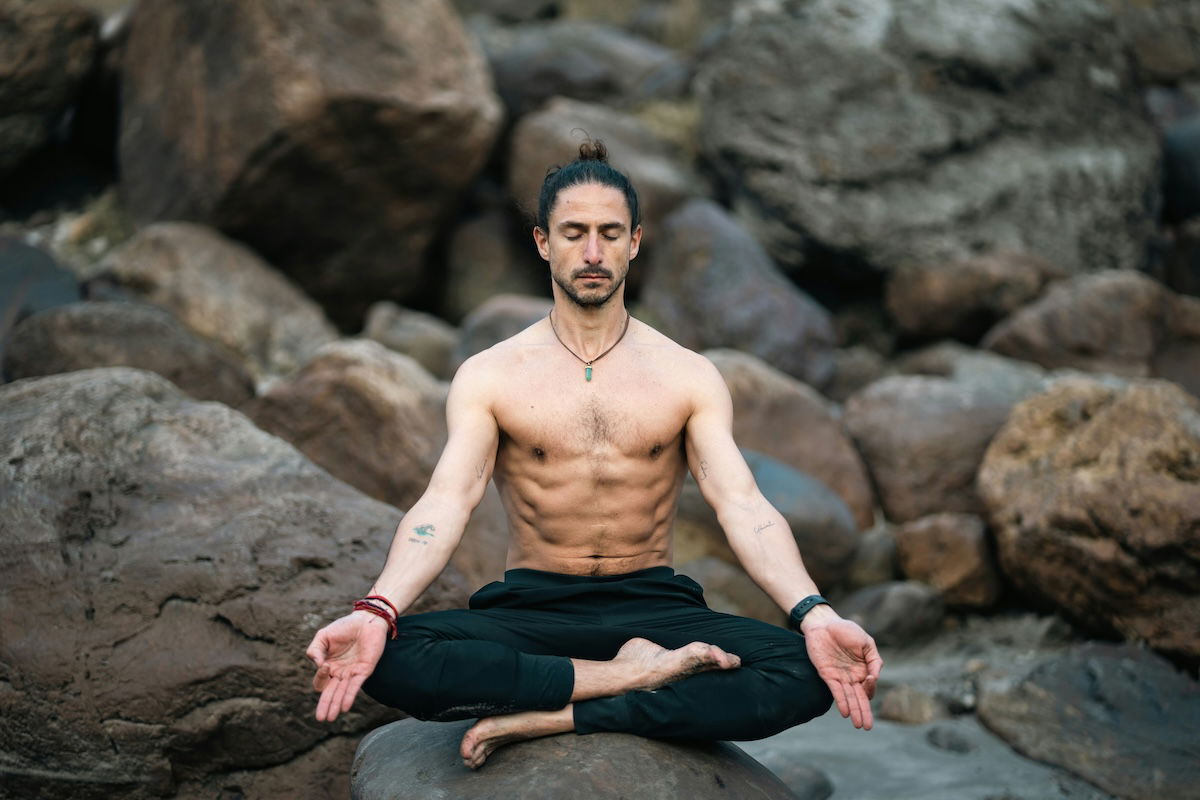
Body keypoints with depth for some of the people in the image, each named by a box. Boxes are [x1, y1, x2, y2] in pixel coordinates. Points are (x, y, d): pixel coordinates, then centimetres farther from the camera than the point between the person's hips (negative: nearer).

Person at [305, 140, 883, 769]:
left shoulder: (689, 377, 5)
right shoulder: (489, 376, 3)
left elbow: (742, 505, -7)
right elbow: (445, 503, -11)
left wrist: (813, 614, -26)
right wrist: (376, 611, -31)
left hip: (654, 607, 1)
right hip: (531, 610, -1)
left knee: (807, 675, -29)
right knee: (393, 660, -33)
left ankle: (551, 718, -27)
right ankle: (637, 675, -23)